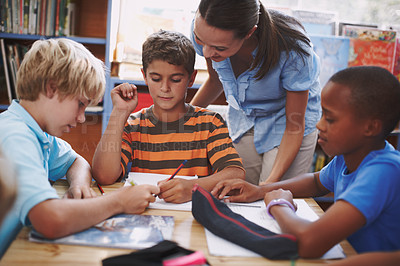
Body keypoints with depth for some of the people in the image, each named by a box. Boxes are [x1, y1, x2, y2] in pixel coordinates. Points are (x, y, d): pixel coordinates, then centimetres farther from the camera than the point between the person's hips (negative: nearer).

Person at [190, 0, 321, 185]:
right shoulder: (202, 29, -23)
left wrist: (271, 183, -33)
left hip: (283, 123, -3)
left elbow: (294, 126, -22)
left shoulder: (292, 53, -35)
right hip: (242, 121, 4)